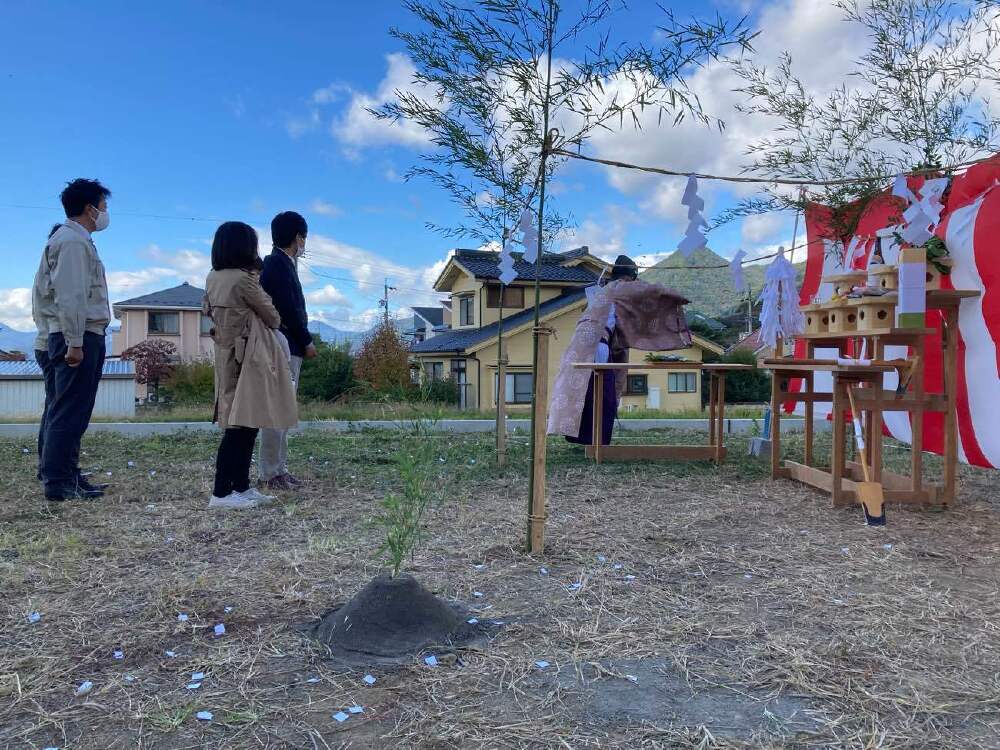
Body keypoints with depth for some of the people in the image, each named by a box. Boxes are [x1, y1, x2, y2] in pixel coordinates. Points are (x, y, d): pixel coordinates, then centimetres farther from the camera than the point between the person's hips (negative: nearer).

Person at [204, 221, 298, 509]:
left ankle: (241, 486, 17)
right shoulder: (243, 279, -15)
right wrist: (274, 321, 17)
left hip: (228, 355, 9)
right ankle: (221, 492, -6)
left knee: (243, 423, 12)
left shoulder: (213, 278, 9)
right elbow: (273, 318, -4)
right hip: (249, 357, -9)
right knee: (243, 424, -7)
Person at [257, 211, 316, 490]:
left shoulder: (282, 263, 18)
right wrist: (307, 341, -9)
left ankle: (279, 469, 18)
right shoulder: (278, 264, -11)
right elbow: (288, 309, -17)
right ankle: (270, 473, -3)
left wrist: (303, 341, 8)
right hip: (283, 347, -10)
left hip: (289, 348, 10)